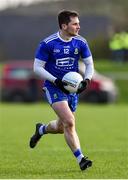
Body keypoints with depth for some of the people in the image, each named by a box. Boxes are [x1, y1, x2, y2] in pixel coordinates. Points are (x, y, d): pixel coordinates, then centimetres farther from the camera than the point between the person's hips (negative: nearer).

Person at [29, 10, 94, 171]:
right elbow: (37, 67, -10)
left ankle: (41, 130, 47)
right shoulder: (47, 44, -14)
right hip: (53, 87, -5)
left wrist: (86, 80, -12)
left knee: (62, 127, 13)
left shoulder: (80, 43, -3)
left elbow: (89, 64, 8)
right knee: (69, 122, -21)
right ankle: (80, 159, -15)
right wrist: (56, 81, -21)